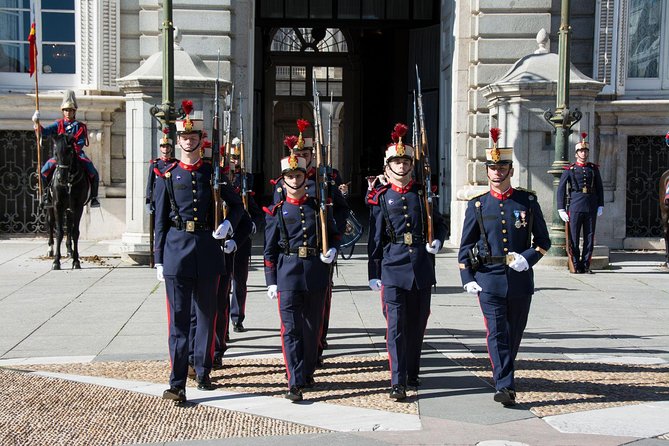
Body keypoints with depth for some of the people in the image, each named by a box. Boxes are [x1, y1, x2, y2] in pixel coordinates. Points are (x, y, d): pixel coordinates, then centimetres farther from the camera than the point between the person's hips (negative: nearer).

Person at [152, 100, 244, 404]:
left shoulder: (212, 173, 7)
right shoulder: (167, 176, 4)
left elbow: (237, 204, 17)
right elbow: (160, 220, 4)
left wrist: (228, 224, -4)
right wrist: (159, 260, 1)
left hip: (208, 249, 2)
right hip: (177, 247, -2)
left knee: (207, 313, 11)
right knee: (178, 316, -4)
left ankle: (203, 372, 26)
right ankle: (177, 384, -4)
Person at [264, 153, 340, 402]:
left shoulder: (319, 207, 10)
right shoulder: (277, 212, 4)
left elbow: (333, 234, 22)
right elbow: (269, 250, 5)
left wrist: (332, 250, 0)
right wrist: (271, 282, 0)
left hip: (317, 273, 2)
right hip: (288, 274, -2)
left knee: (312, 327, 11)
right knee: (291, 329, -8)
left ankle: (307, 373, 27)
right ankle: (295, 383, -9)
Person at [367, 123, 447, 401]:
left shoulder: (423, 194, 8)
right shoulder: (380, 197, 3)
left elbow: (439, 224, 21)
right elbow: (375, 238, 4)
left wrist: (437, 241, -1)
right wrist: (373, 274, 2)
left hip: (422, 266, 3)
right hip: (393, 267, -3)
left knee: (418, 323, 11)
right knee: (396, 325, -7)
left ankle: (412, 373, 28)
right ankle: (398, 383, -6)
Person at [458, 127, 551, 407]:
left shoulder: (528, 201, 4)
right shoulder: (477, 205, 3)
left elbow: (543, 241, 7)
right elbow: (465, 247, 7)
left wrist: (527, 258, -11)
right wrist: (468, 279, -1)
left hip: (521, 279, 1)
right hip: (488, 279, -1)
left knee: (514, 334, 12)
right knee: (497, 333, -10)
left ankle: (503, 376, 31)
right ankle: (505, 386, -12)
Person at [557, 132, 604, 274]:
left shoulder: (594, 169, 12)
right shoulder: (569, 170, 3)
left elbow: (600, 188, 15)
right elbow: (561, 189, 2)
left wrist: (600, 206, 6)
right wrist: (561, 209, -4)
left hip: (591, 208, 3)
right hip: (575, 207, -3)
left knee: (589, 237, 4)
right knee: (574, 237, -1)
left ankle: (586, 265, 12)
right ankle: (577, 266, 6)